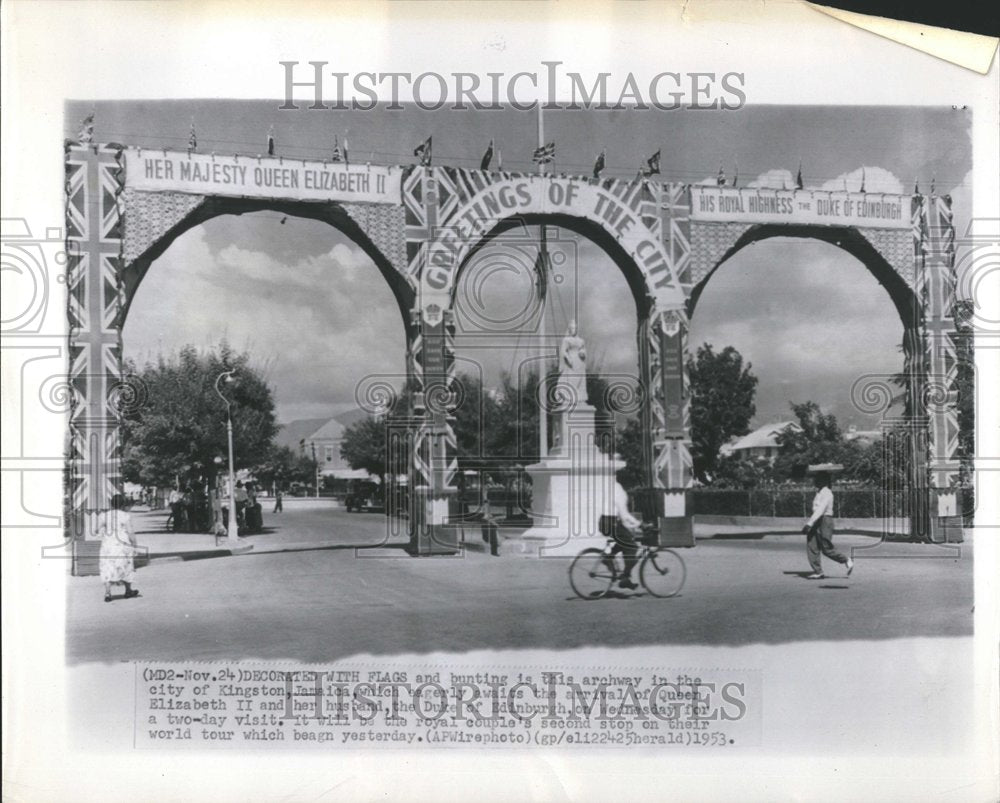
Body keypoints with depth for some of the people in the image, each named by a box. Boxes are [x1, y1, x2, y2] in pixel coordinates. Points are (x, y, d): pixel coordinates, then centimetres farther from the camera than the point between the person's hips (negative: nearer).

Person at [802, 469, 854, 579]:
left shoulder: (826, 493, -15)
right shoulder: (819, 492, 13)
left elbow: (820, 510, -24)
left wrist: (809, 524, -29)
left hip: (825, 521, -9)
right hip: (816, 522, 9)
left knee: (827, 549, -3)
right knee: (811, 546, 0)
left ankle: (847, 561, 16)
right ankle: (818, 572, 3)